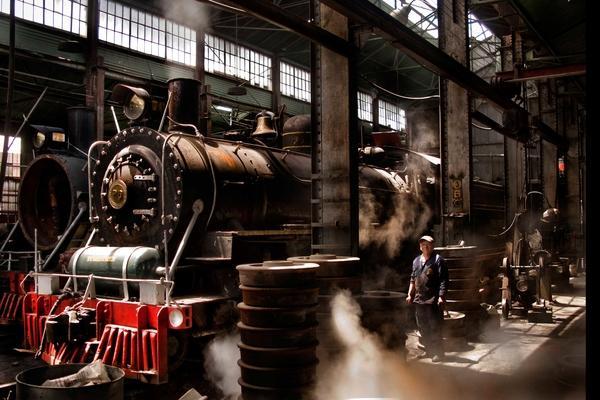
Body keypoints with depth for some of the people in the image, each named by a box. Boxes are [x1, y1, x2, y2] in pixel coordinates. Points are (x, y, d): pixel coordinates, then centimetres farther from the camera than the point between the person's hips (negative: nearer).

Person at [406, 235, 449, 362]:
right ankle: (429, 350, 26)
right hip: (419, 300, 7)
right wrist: (410, 295, 16)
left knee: (435, 328, -2)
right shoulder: (416, 261, 15)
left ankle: (438, 352, 9)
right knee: (422, 328, 13)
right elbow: (413, 279, 22)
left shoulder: (438, 260, -5)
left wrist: (441, 297, -17)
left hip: (433, 301, -7)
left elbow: (443, 280, -10)